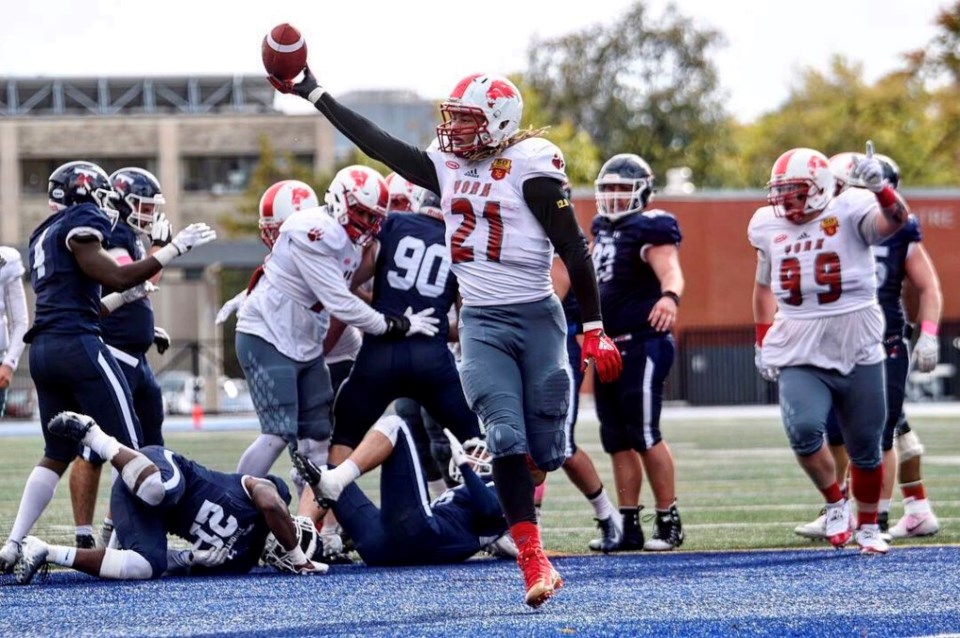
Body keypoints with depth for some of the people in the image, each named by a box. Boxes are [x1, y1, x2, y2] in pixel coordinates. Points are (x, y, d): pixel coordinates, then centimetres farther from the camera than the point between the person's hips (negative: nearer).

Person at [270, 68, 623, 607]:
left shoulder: (530, 164, -8)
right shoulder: (447, 165, 9)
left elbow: (573, 248, -8)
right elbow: (378, 143, 16)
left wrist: (595, 329, -10)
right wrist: (313, 93, 17)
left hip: (537, 318, -4)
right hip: (482, 322, 4)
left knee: (544, 449, 1)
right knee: (506, 436, -13)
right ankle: (535, 563, -17)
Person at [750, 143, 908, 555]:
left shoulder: (849, 212, -7)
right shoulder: (769, 227, 6)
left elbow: (896, 219, -28)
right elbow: (764, 287, 21)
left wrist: (879, 189, -47)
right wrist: (762, 342, 15)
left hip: (858, 354, -2)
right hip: (800, 358, 2)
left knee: (865, 448, 8)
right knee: (803, 429, -24)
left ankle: (868, 525, 31)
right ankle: (835, 503, 1)